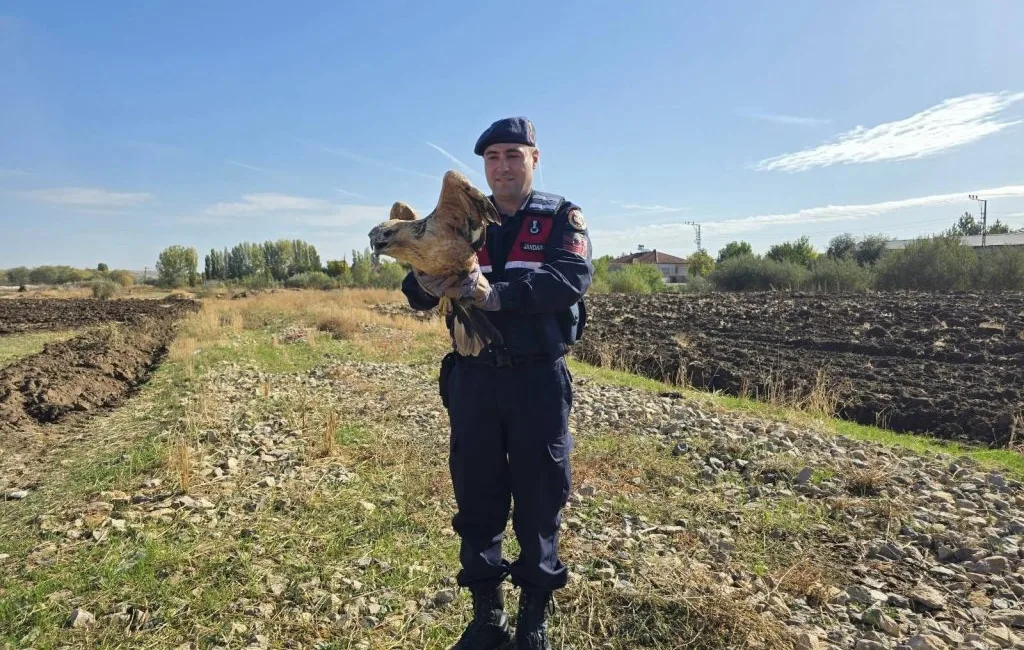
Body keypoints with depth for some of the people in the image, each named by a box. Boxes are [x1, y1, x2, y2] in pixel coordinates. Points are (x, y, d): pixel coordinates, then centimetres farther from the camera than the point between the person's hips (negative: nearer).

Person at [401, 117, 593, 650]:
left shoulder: (562, 218, 2)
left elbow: (572, 278, -18)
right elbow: (417, 291, 2)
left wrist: (497, 294, -31)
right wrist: (426, 284, -23)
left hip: (539, 381, -2)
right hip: (474, 379, 3)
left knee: (539, 502, 8)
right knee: (476, 500, 10)